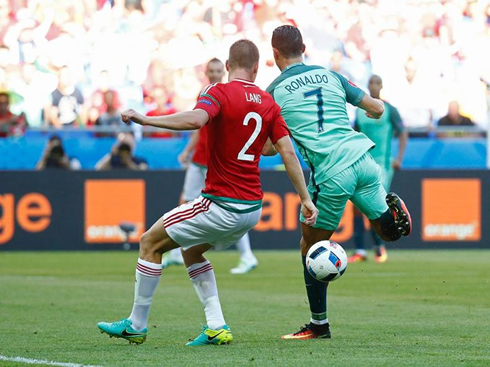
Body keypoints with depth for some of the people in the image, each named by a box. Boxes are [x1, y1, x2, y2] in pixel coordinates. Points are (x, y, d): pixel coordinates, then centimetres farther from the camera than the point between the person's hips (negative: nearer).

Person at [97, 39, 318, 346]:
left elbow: (195, 119, -31)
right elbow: (288, 152, 4)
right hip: (252, 208, 7)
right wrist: (306, 200, 6)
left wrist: (144, 119, -30)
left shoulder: (219, 93, -10)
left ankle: (137, 325, 11)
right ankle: (217, 327, 14)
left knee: (151, 243, 7)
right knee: (191, 251, 27)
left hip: (222, 204, -7)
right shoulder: (269, 104, 8)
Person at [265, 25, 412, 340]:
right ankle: (391, 208, -14)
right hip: (361, 158, 4)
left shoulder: (274, 93, 5)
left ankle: (319, 324, 14)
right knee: (389, 230, 21)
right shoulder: (329, 76, 15)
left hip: (330, 175, -4)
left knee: (311, 246, 12)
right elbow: (377, 107, 20)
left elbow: (269, 149, 8)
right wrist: (375, 111, 44)